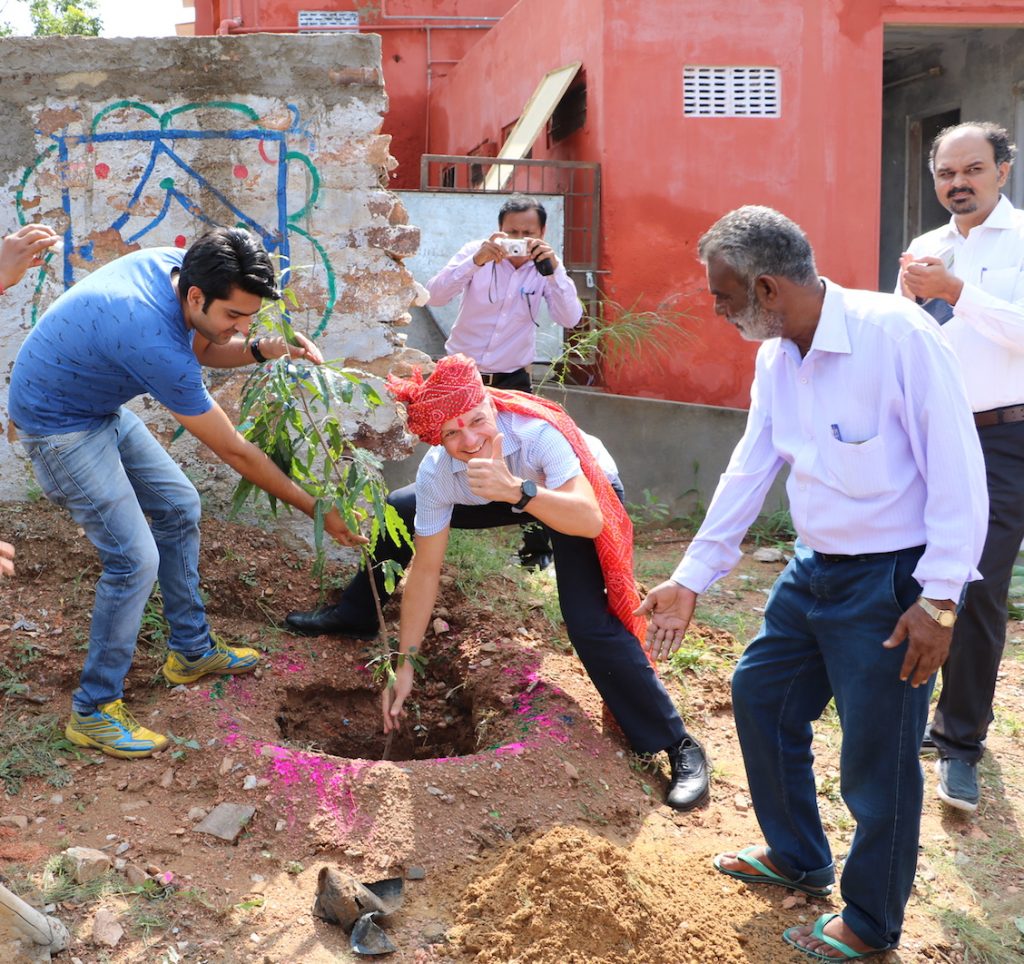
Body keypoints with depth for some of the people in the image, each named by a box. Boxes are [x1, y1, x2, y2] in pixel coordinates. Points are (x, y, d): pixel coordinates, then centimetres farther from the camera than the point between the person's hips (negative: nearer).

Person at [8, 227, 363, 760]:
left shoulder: (175, 263, -13)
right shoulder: (155, 342, -36)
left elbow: (201, 349, 7)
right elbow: (235, 452, -28)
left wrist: (262, 350, -15)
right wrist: (315, 510, -20)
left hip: (102, 408, 9)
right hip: (59, 425, -9)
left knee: (179, 508, 13)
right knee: (135, 559, -14)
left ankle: (190, 650, 27)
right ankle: (93, 710, 2)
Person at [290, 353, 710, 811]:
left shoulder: (536, 430, -41)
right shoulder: (435, 473, -26)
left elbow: (591, 521, -49)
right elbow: (425, 569, -17)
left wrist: (516, 490, -64)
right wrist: (405, 662, -16)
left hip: (579, 491, -5)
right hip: (514, 493, 5)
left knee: (589, 624, -25)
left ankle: (679, 746, -13)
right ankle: (355, 617, 30)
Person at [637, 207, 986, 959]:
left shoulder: (897, 333, -22)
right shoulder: (776, 355, 2)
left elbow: (958, 472, -20)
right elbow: (751, 469, 9)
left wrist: (939, 599, -20)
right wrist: (691, 578, 11)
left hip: (893, 583, -8)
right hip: (816, 568, 8)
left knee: (877, 761, 3)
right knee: (760, 695, 18)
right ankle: (797, 858, 41)